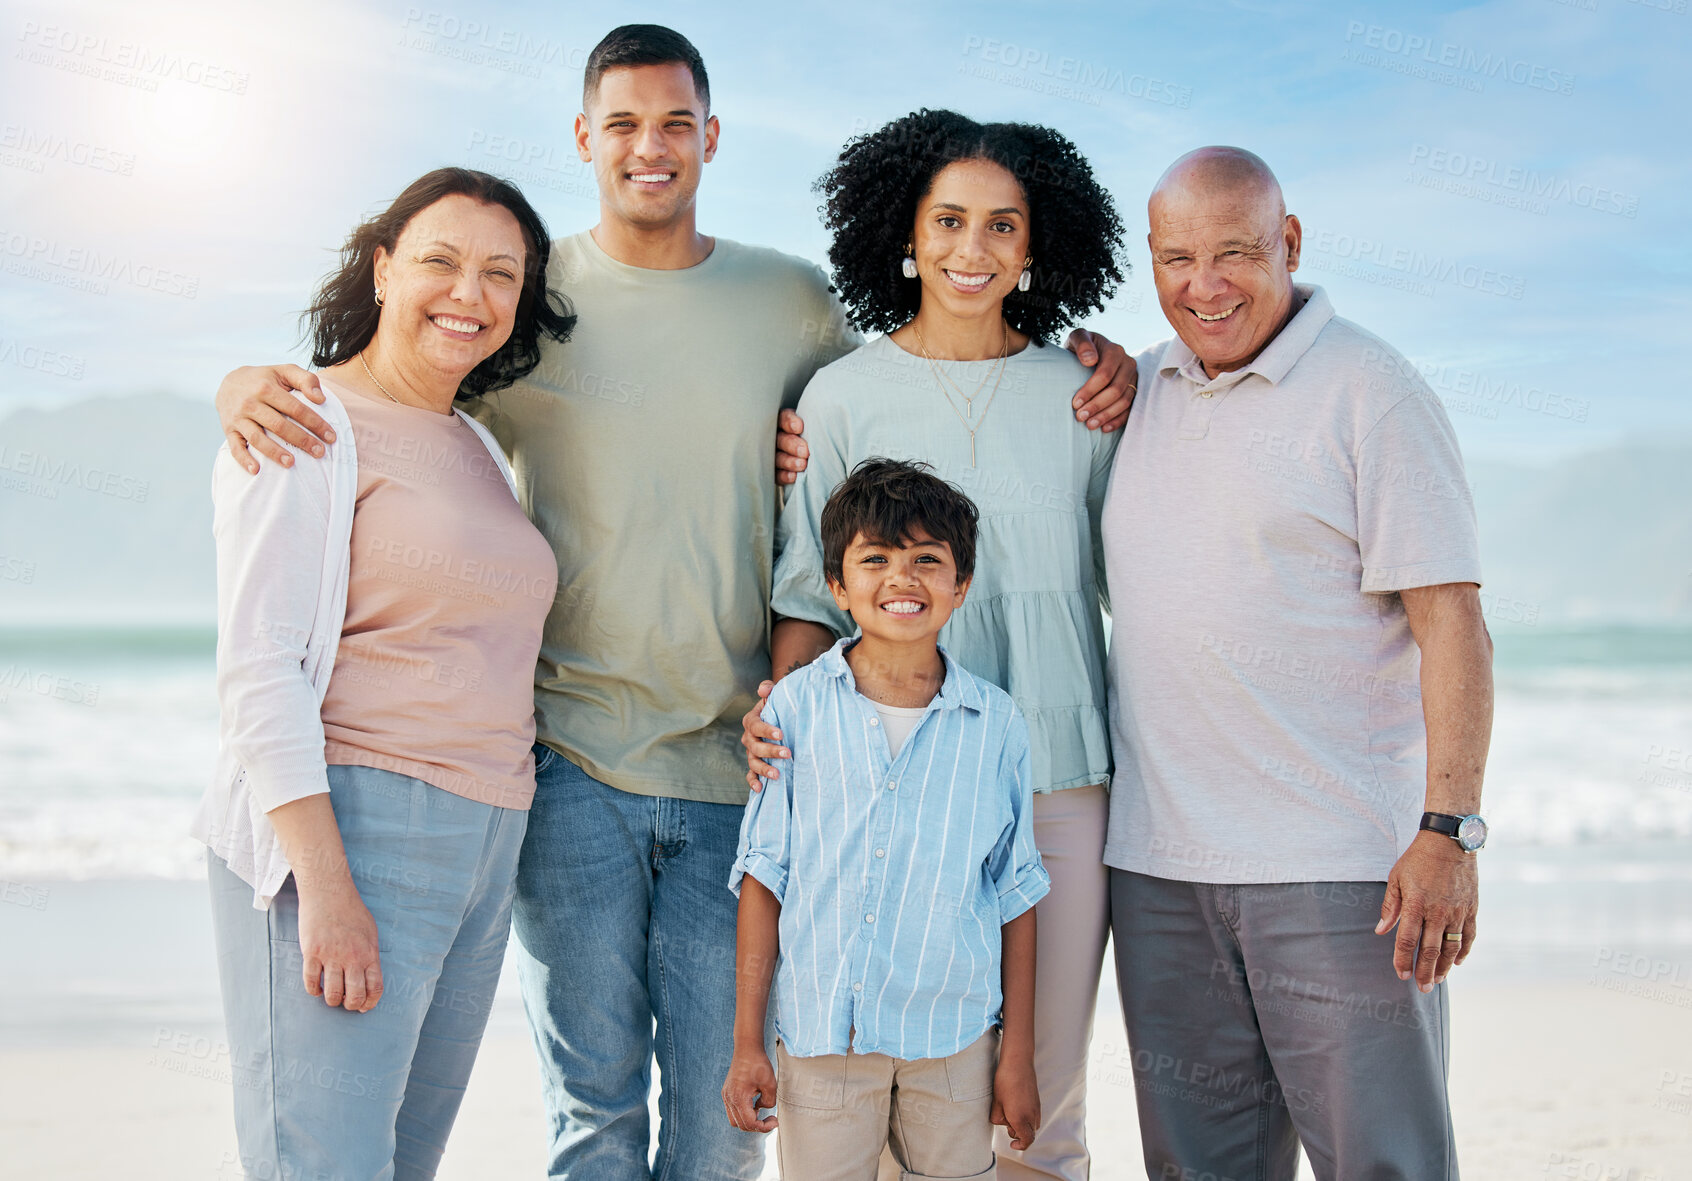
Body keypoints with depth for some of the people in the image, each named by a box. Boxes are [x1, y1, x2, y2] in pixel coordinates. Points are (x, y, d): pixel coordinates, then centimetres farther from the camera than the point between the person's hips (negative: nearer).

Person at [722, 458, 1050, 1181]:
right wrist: (747, 1042, 1)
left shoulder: (995, 724, 0)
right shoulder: (797, 705, -1)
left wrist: (1018, 1053, 6)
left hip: (953, 1040, 1)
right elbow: (764, 875, 2)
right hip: (819, 1035, -1)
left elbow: (1015, 895, 6)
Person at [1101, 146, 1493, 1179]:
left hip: (1340, 860, -5)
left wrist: (1448, 831, -18)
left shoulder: (1370, 389, -5)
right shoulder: (1141, 388, 13)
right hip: (1158, 860, 6)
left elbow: (1451, 621, -10)